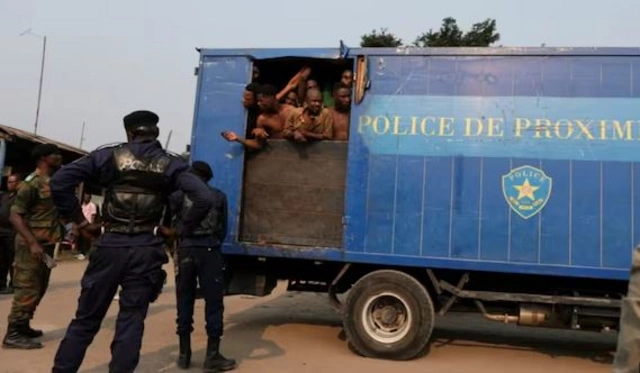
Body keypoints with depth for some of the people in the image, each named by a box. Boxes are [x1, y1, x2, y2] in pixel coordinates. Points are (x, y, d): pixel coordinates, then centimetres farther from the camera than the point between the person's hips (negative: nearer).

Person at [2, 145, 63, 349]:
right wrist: (32, 243, -25)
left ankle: (22, 327, 27)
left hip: (47, 244, 9)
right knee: (27, 290, -5)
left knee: (39, 289, 16)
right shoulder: (32, 183, -14)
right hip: (32, 245, -9)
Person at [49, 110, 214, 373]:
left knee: (86, 319, 14)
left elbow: (59, 182, -4)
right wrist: (180, 231, 2)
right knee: (131, 321, 9)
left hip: (110, 246, 1)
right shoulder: (171, 164, 2)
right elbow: (204, 199, -9)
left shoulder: (109, 155, 2)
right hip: (146, 250, 0)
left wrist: (79, 221, 3)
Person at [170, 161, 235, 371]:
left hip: (185, 251, 2)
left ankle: (184, 354, 17)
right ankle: (212, 356, 3)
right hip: (209, 252, -1)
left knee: (185, 302, 10)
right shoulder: (219, 197, 10)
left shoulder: (179, 195, 8)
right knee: (214, 302, 2)